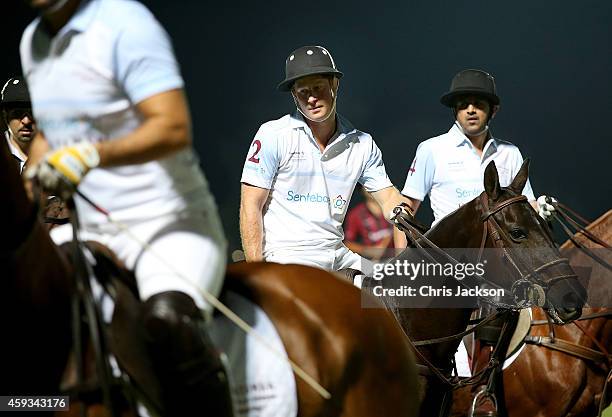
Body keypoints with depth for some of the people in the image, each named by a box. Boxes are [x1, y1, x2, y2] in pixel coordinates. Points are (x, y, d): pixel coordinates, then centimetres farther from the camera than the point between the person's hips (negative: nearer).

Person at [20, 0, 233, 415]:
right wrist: (32, 182, 5)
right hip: (92, 232, 8)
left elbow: (174, 128, -23)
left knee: (167, 318, -35)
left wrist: (92, 154, -35)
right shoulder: (33, 41, 11)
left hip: (171, 225, -8)